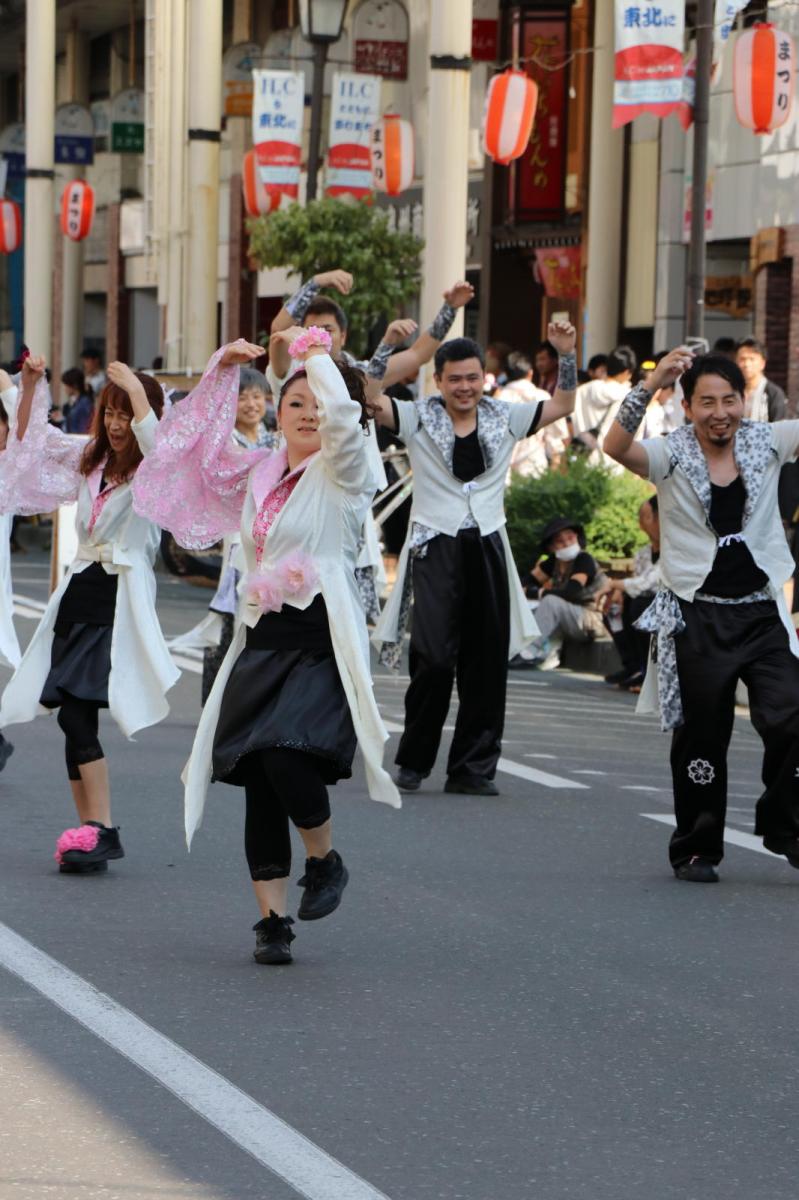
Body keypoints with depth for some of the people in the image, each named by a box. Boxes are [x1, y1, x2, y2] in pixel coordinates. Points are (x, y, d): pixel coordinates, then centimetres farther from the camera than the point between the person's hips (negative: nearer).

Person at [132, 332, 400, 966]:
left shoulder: (344, 471, -1)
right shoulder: (259, 471, 15)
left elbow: (342, 413, -21)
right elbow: (197, 443, 27)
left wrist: (314, 349, -5)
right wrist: (223, 368, 19)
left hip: (323, 642, -6)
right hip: (261, 641, 6)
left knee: (287, 758, -24)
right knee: (258, 782, 1)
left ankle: (325, 860, 3)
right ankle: (273, 918, 6)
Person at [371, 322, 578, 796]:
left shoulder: (504, 419, 10)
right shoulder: (418, 418, 1)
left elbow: (563, 405, 15)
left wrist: (567, 354, 3)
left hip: (488, 548, 3)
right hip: (435, 547, -3)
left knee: (487, 662, 2)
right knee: (434, 659, -10)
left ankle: (473, 767, 8)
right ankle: (414, 761, 3)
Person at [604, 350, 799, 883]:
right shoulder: (673, 455, -5)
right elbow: (615, 447, -22)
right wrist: (651, 385, -32)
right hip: (698, 617, -1)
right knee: (702, 737, 5)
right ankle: (697, 848, 19)